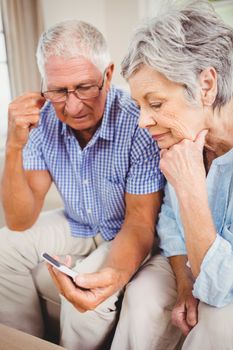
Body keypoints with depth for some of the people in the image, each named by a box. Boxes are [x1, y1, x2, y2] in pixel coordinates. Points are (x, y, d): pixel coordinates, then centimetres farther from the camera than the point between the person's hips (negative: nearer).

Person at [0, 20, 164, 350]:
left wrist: (114, 273, -44)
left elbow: (140, 222, -22)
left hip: (125, 232, -4)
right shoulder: (42, 119, -15)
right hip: (77, 226, 5)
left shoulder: (139, 122, -28)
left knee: (86, 292, -29)